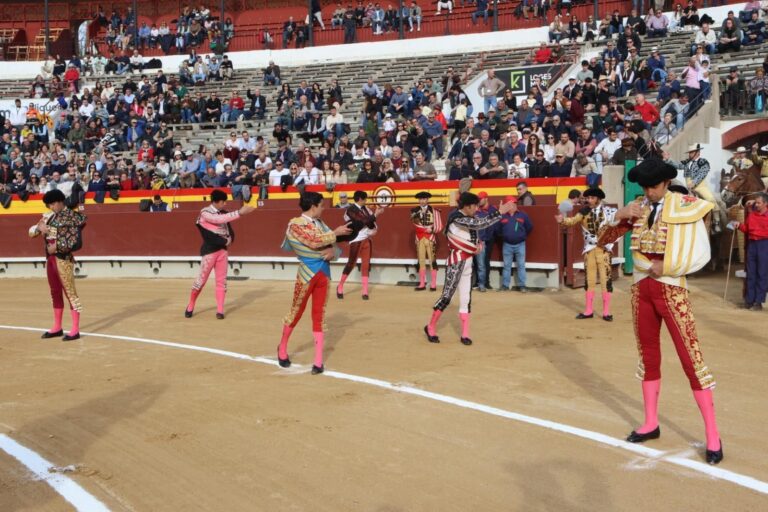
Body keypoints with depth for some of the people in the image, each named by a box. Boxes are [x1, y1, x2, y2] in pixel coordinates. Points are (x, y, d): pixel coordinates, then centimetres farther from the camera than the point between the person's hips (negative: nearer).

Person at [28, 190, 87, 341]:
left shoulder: (72, 217, -8)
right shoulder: (49, 217, 12)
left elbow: (76, 243, -14)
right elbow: (31, 232, 15)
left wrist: (57, 247, -16)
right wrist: (39, 227, -5)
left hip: (64, 259, -7)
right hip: (50, 259, 7)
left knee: (70, 292, -5)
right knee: (55, 293, 14)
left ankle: (75, 330, -1)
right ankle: (57, 327, 23)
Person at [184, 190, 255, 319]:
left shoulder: (223, 212, 5)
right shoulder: (205, 213, -13)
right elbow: (220, 219, -29)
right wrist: (240, 212, -32)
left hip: (223, 249, 6)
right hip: (209, 250, -6)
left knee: (221, 280, 4)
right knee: (201, 279, 1)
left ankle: (220, 310, 9)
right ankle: (190, 307, 18)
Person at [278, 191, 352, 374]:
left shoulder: (320, 223, 12)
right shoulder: (296, 223, -9)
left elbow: (332, 245, 12)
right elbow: (314, 242, -22)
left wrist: (333, 251, -11)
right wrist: (336, 233, -15)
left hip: (324, 273, 6)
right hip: (307, 273, -5)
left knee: (319, 316, 5)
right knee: (296, 311, 8)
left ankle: (318, 361, 7)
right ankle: (282, 348, 31)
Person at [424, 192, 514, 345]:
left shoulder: (469, 219, 9)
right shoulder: (457, 219, -18)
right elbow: (480, 224, -27)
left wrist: (478, 245, -3)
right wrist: (500, 212, -27)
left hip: (467, 263, 9)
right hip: (456, 263, -8)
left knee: (466, 299, 7)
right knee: (446, 297, -3)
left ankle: (465, 334, 11)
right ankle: (430, 327, 12)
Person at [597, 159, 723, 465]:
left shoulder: (686, 207, -7)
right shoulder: (636, 208, 5)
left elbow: (701, 255, -9)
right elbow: (602, 240, 6)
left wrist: (665, 268, -14)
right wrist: (618, 217, -11)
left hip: (671, 289, -5)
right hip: (641, 288, 5)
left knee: (691, 357, -6)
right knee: (648, 355, 12)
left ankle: (712, 435, 2)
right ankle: (651, 423, 24)